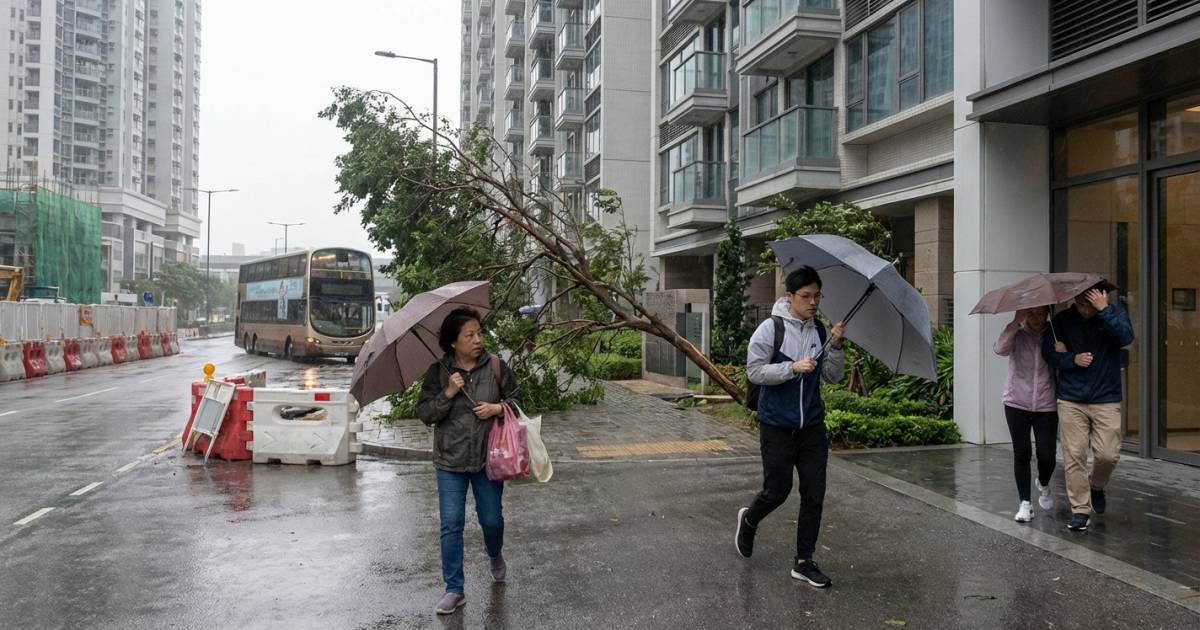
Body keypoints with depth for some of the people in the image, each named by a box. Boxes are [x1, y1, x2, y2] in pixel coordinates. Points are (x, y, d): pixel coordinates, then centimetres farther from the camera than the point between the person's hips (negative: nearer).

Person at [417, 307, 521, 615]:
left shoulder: (496, 367, -4)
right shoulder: (438, 372, -5)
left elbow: (516, 398, 5)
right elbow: (424, 413, -6)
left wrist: (498, 408, -14)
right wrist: (448, 393, -20)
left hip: (488, 459, 1)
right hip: (450, 462, 0)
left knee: (492, 519, 10)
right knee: (451, 524, 0)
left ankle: (495, 556, 45)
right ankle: (454, 590, 13)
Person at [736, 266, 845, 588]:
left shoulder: (820, 331, 5)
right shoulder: (770, 329, -9)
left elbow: (832, 376, 5)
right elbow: (755, 371, -13)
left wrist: (835, 345, -10)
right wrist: (794, 368, -22)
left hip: (812, 426, 5)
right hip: (777, 426, -4)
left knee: (814, 495, 4)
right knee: (777, 490, 4)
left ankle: (804, 562, 17)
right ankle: (749, 520, 37)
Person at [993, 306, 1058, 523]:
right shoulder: (1017, 335, 2)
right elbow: (1000, 349, -21)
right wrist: (1016, 322, -23)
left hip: (1046, 406, 1)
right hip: (1017, 404, -1)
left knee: (1046, 456, -2)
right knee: (1022, 454, 1)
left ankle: (1044, 486, 31)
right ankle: (1025, 503, 11)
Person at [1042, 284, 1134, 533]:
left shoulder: (1114, 314, -1)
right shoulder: (1063, 320, 0)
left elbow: (1126, 337, -20)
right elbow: (1048, 352, 1)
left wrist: (1104, 310, -26)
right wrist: (1073, 360, -14)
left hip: (1107, 401, 0)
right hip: (1070, 401, 0)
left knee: (1108, 454, -5)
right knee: (1074, 457, -2)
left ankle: (1096, 486, 28)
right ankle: (1079, 510, 10)